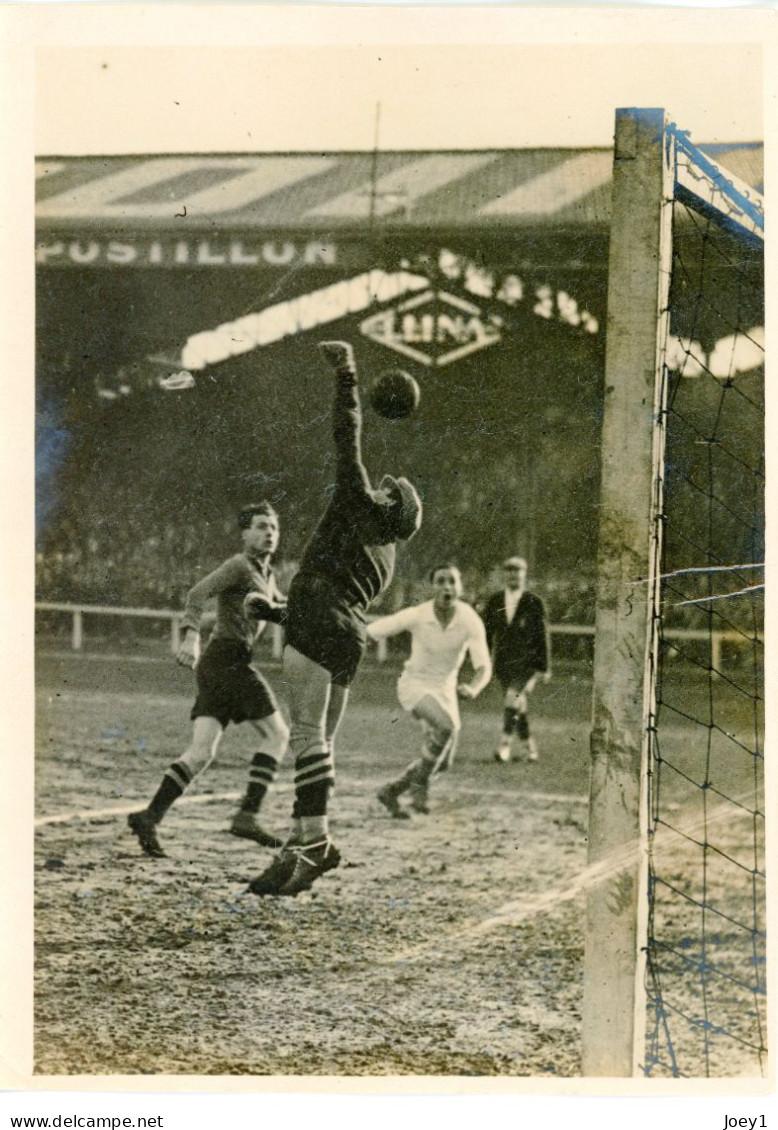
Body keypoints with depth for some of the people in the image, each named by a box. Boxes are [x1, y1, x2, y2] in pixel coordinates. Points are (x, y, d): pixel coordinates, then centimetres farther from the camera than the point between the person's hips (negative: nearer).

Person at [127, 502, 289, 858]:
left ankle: (149, 817, -14)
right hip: (227, 657, -9)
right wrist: (191, 636, -33)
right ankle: (247, 814, -11)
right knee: (276, 733, -5)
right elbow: (198, 593, -18)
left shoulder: (265, 574, 25)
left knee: (201, 752, -3)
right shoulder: (238, 566, -4)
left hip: (215, 667, 9)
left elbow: (279, 607, 42)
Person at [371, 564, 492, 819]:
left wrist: (473, 688, -44)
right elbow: (370, 632, -14)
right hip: (414, 684, -4)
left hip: (445, 690, 4)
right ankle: (420, 784, -16)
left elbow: (484, 666, -23)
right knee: (447, 727, -32)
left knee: (442, 761, 8)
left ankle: (391, 791, 30)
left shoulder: (471, 621, -19)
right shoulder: (416, 616, -21)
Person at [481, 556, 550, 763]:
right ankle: (527, 744, 24)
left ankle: (505, 743, -20)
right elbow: (487, 633, 10)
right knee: (518, 705, 10)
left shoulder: (534, 602, -1)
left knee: (514, 699, -22)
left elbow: (542, 635, 1)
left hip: (527, 662, -4)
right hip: (503, 663, 4)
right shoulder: (494, 602, 7)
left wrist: (544, 667, 0)